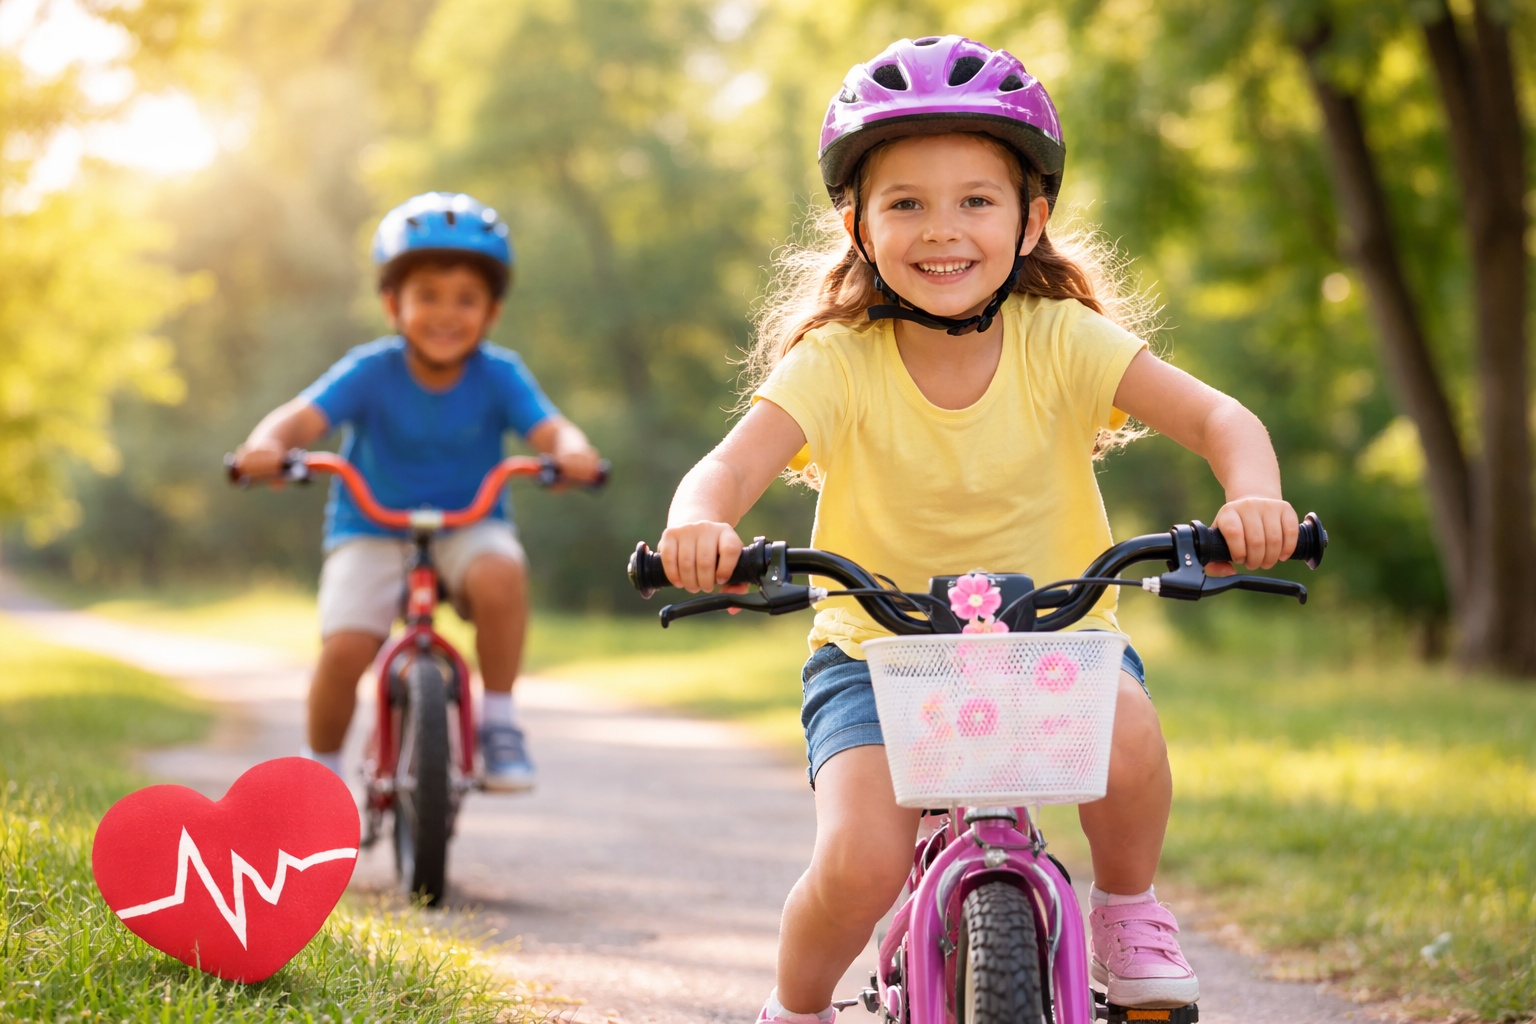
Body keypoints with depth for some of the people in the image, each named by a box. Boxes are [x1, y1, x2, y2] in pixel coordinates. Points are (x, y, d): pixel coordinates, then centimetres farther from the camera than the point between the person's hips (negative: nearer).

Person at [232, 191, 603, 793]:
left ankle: (499, 721, -14)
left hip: (467, 528, 0)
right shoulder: (371, 372, -12)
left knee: (500, 574, -35)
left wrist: (571, 452, -46)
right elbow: (302, 417, -24)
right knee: (343, 649, -22)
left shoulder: (499, 376, -9)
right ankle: (321, 766, 8)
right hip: (371, 532, 0)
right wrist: (267, 444, -47)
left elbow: (550, 428, -21)